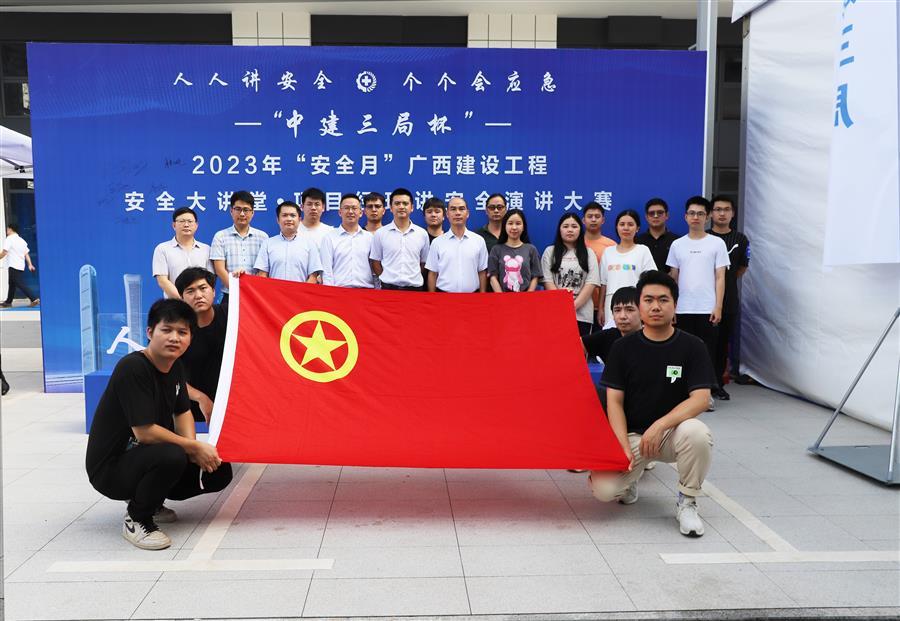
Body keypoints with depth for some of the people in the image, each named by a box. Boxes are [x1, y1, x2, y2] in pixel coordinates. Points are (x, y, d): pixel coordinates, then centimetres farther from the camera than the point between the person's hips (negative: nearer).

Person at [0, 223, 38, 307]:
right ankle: (8, 302, 23)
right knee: (12, 284, 17)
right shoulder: (22, 240, 16)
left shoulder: (9, 239, -7)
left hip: (13, 266, -8)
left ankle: (34, 299, -20)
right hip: (21, 266, 8)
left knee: (20, 284, -11)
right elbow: (26, 254, 11)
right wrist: (30, 265, 7)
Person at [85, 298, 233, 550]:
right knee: (172, 456, -37)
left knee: (219, 472, -1)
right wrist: (194, 447, -18)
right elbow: (145, 432, -27)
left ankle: (150, 498, 16)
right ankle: (136, 520, -10)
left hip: (146, 457, 8)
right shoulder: (132, 368, -24)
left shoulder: (175, 366, 2)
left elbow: (182, 412, 12)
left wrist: (191, 447, -8)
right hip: (110, 467, -8)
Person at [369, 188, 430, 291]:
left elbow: (424, 263, 12)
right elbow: (376, 262, 8)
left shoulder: (422, 234, 6)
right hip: (388, 288, -1)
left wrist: (412, 279, 6)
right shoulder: (380, 233, 3)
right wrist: (388, 279, 2)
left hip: (414, 288, 1)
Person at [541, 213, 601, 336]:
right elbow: (547, 282, 0)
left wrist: (574, 305, -11)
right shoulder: (549, 252, 9)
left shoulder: (589, 254, 11)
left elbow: (591, 283, 2)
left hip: (582, 314, 1)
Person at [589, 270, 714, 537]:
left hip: (672, 432, 0)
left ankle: (686, 503, -9)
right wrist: (624, 446, -17)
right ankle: (631, 476, 15)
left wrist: (660, 425, -26)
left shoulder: (692, 347, -4)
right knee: (604, 489, -24)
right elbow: (614, 401, -3)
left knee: (697, 433, -36)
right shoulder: (623, 347, -1)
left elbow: (700, 399, -13)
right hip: (631, 434, 0)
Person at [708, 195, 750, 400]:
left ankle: (717, 383, 16)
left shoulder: (740, 240, 7)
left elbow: (742, 267, 18)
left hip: (729, 300, 2)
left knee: (723, 344, 6)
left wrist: (725, 280, 13)